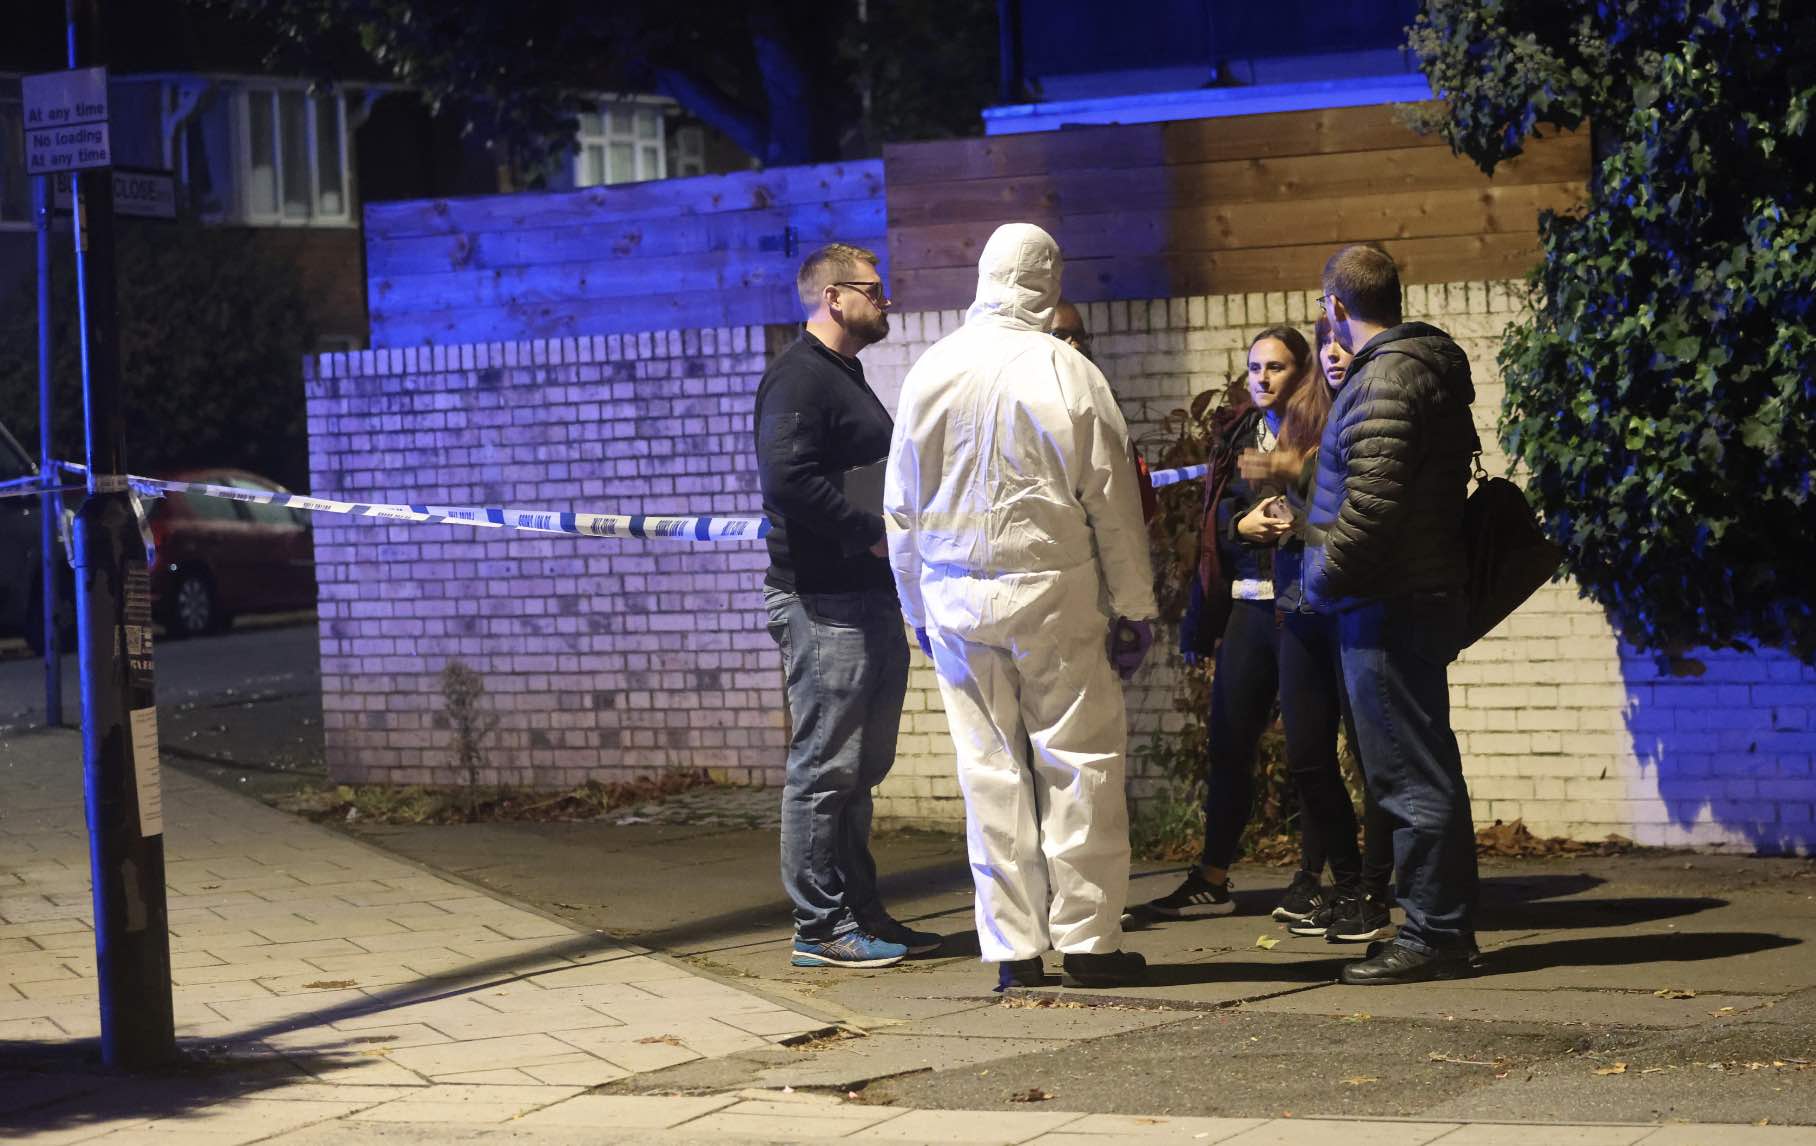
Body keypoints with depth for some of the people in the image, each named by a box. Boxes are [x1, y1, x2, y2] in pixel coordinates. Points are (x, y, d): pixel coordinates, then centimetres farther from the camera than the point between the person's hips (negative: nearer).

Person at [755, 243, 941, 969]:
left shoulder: (845, 377, 21)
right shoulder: (798, 377, -12)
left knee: (860, 767, 15)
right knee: (825, 767, -7)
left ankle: (859, 913, 22)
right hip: (823, 602, -11)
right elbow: (790, 478, -24)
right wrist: (872, 533, -21)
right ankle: (820, 928, -4)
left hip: (870, 597, 11)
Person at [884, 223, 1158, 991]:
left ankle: (1014, 948, 7)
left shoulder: (930, 373, 4)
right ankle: (1087, 939, 3)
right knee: (1079, 760, 3)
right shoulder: (1066, 373, -8)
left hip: (954, 595, 4)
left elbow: (901, 504, 10)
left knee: (989, 767, 6)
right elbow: (1112, 501, -6)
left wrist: (919, 607, 20)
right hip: (1051, 591, -3)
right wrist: (1133, 607, 2)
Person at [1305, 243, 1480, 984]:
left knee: (1411, 777, -7)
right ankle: (1449, 926, 22)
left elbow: (1371, 505, -25)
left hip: (1388, 609, -11)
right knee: (1424, 771, 16)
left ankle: (1433, 935, -4)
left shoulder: (1385, 379, -16)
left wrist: (1324, 575, -11)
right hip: (1423, 598, 11)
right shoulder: (1429, 363, 15)